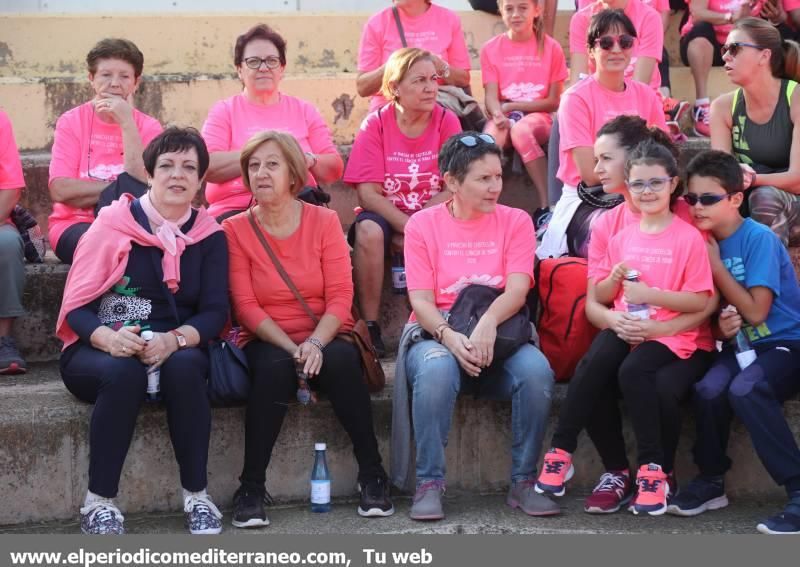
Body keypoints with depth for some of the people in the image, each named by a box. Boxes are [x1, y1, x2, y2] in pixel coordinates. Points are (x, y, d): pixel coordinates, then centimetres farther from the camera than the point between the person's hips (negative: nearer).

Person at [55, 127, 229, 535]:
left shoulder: (209, 236, 4)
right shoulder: (112, 225, -4)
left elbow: (215, 311, -4)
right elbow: (76, 307, -6)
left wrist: (175, 340, -25)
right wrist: (107, 337, -28)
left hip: (175, 353, 2)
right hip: (100, 352, -2)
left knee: (186, 365, -33)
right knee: (124, 372, -36)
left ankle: (196, 496, -21)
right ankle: (99, 502, -24)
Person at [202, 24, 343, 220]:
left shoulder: (304, 110, 18)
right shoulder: (224, 111, 11)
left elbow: (335, 169, 12)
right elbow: (209, 167, -7)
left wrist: (310, 160, -10)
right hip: (235, 210, -2)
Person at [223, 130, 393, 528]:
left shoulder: (324, 221, 0)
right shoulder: (236, 230, -1)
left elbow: (340, 295, -6)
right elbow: (246, 306, -7)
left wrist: (315, 342, -23)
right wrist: (291, 348, -20)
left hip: (324, 340, 1)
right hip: (266, 342, 0)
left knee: (340, 359, -32)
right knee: (275, 365, -34)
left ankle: (372, 475, -21)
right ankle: (251, 488, -25)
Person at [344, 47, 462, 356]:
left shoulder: (447, 121, -4)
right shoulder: (375, 124, -6)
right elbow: (368, 194, -11)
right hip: (387, 214, 0)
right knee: (368, 230, -34)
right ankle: (369, 326, -24)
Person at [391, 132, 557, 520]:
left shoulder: (515, 222, 6)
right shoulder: (423, 225, 4)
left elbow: (517, 290, -8)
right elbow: (421, 301, -4)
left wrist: (488, 322, -29)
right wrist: (448, 337, -25)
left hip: (500, 335, 1)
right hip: (436, 334, -1)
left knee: (537, 370, -30)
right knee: (436, 369, -36)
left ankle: (523, 483, -16)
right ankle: (429, 485, -25)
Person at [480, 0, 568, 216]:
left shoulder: (551, 48, 2)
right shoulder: (491, 48, 7)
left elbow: (553, 102, 0)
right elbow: (491, 95, -2)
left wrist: (513, 106, -8)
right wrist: (498, 115, -25)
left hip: (537, 116, -1)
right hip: (504, 116, 2)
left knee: (522, 129, -36)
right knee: (492, 134, -34)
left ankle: (547, 205, -34)